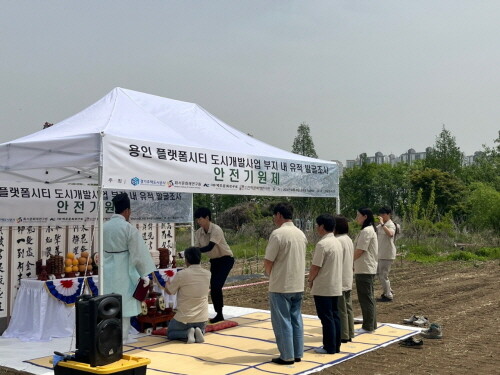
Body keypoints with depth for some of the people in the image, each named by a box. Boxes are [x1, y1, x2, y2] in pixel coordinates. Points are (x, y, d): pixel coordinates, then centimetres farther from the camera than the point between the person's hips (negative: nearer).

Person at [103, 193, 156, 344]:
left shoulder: (104, 227, 3)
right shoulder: (129, 228, -14)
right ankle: (122, 337, 11)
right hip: (124, 271, -6)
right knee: (124, 304, 4)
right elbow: (138, 253, -13)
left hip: (108, 270, 6)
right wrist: (144, 274, -7)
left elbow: (101, 251, 11)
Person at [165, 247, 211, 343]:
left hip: (184, 319, -4)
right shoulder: (207, 274, -6)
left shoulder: (181, 275, -18)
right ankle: (198, 332, 1)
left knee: (170, 333, 24)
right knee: (201, 329, 37)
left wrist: (167, 282, 20)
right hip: (202, 318, 4)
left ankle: (187, 334, -5)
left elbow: (169, 291, -3)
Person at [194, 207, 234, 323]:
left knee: (216, 285, -17)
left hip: (226, 259, -7)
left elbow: (210, 247, -36)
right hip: (214, 260, 7)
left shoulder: (216, 230, -27)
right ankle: (219, 315, 15)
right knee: (213, 286, 3)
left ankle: (219, 314, -7)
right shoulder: (198, 233, -6)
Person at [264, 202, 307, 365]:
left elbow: (268, 262, -15)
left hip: (280, 285, -7)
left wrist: (269, 273, 6)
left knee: (282, 321, 2)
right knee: (296, 319, 13)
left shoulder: (278, 233, -16)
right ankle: (297, 353, 19)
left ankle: (287, 356, 7)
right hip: (298, 284, 7)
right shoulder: (301, 234, 8)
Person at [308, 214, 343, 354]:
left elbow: (315, 266, -18)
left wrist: (310, 280, 1)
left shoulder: (322, 244, -19)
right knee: (335, 316, 12)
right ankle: (336, 345, 18)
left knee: (326, 318, 0)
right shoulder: (337, 242, 9)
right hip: (336, 286, 8)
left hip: (323, 288, -8)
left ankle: (329, 347, 6)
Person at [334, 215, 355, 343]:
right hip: (348, 280, 9)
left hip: (339, 281, -9)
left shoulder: (338, 241, -19)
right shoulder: (349, 240, 10)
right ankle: (349, 334, 21)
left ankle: (343, 336, 5)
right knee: (348, 308, 14)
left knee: (341, 310, -1)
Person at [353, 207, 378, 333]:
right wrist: (353, 262, 11)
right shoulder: (370, 230, 14)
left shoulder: (366, 231, -17)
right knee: (369, 297, 15)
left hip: (365, 270, -10)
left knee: (365, 298, -2)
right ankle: (371, 325, 23)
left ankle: (368, 326, 6)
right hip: (368, 269, 10)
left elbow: (359, 251, -18)